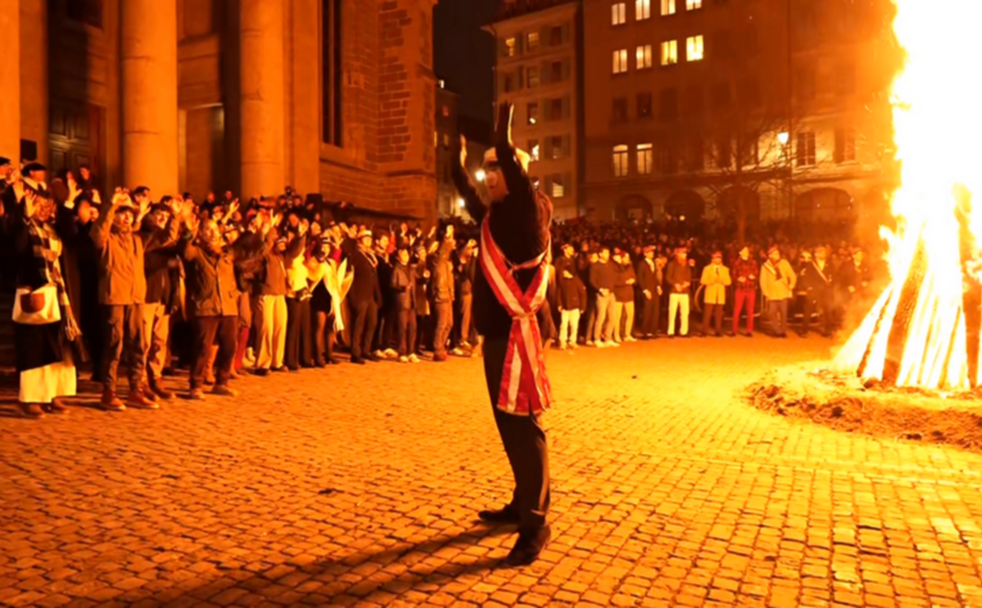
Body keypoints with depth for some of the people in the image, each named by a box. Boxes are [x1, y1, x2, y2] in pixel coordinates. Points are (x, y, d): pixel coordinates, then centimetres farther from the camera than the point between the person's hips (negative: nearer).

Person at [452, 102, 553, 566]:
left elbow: (519, 179, -22)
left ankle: (535, 525, 2)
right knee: (509, 427, 16)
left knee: (523, 428, -6)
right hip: (497, 332, 9)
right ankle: (522, 505, 29)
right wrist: (459, 161, 38)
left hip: (515, 332, -9)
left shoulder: (528, 211, -5)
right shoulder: (495, 216, 16)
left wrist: (504, 138, -19)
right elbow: (470, 199, 34)